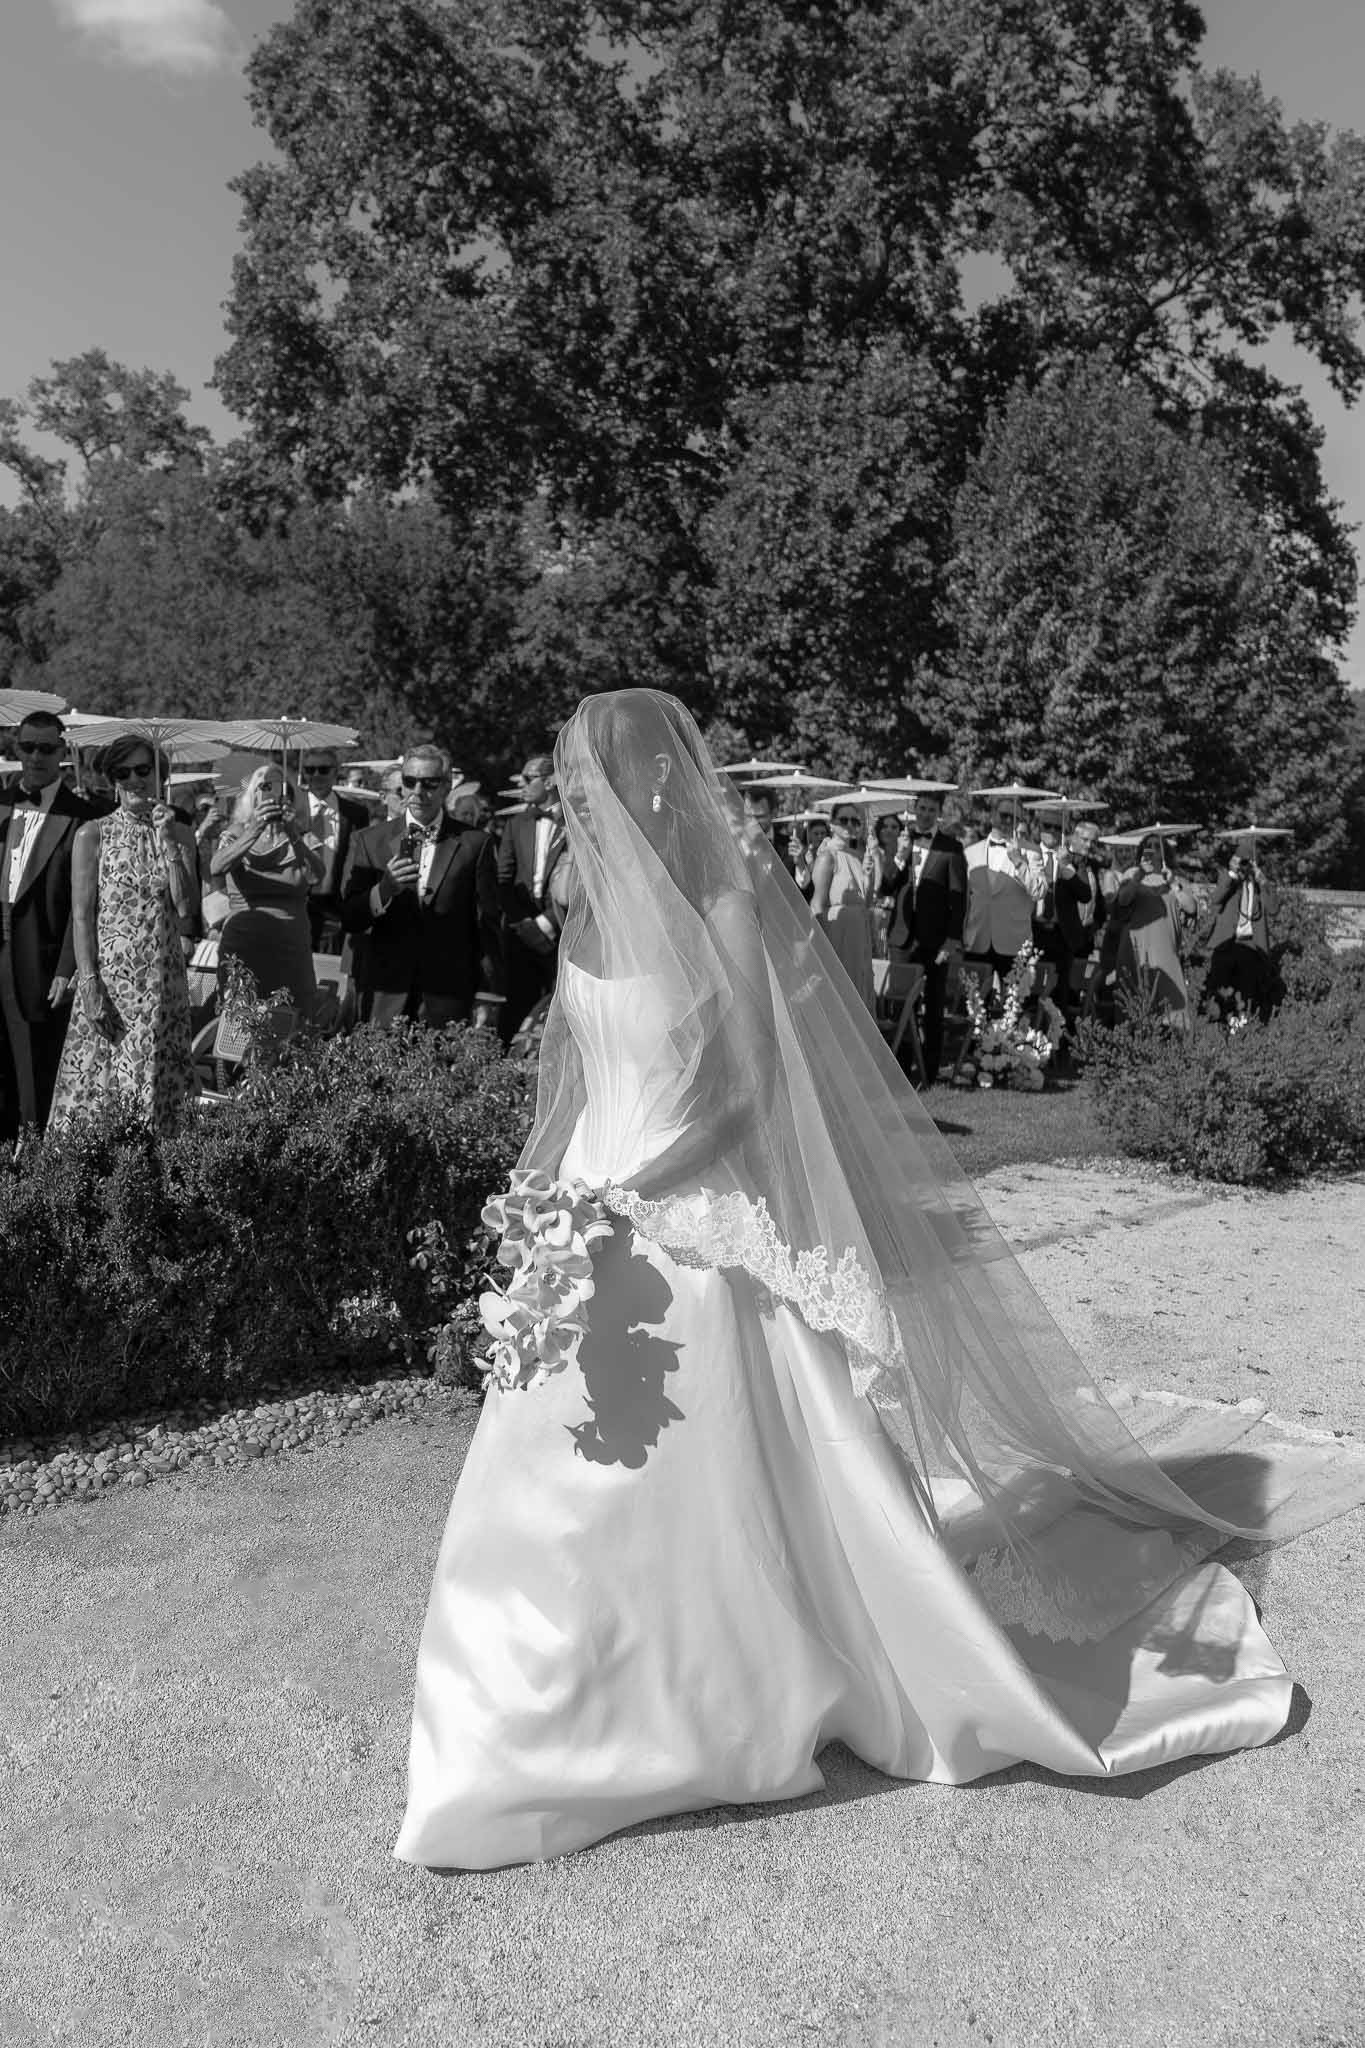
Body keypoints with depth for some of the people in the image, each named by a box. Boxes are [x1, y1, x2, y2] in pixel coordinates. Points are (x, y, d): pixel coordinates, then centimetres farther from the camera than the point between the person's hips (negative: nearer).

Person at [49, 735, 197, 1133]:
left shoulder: (180, 834, 8)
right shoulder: (93, 834, 1)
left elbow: (187, 908, -3)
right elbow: (81, 915, -3)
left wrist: (168, 843, -9)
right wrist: (90, 984, -11)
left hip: (163, 980, 2)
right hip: (109, 976, -2)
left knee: (157, 1091, 6)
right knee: (96, 1089, -1)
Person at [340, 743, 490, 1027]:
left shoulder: (473, 843, 3)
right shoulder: (367, 841, 6)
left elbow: (486, 926, 4)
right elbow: (349, 919, 0)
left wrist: (485, 1002, 0)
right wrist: (384, 889, -19)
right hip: (383, 999, 1)